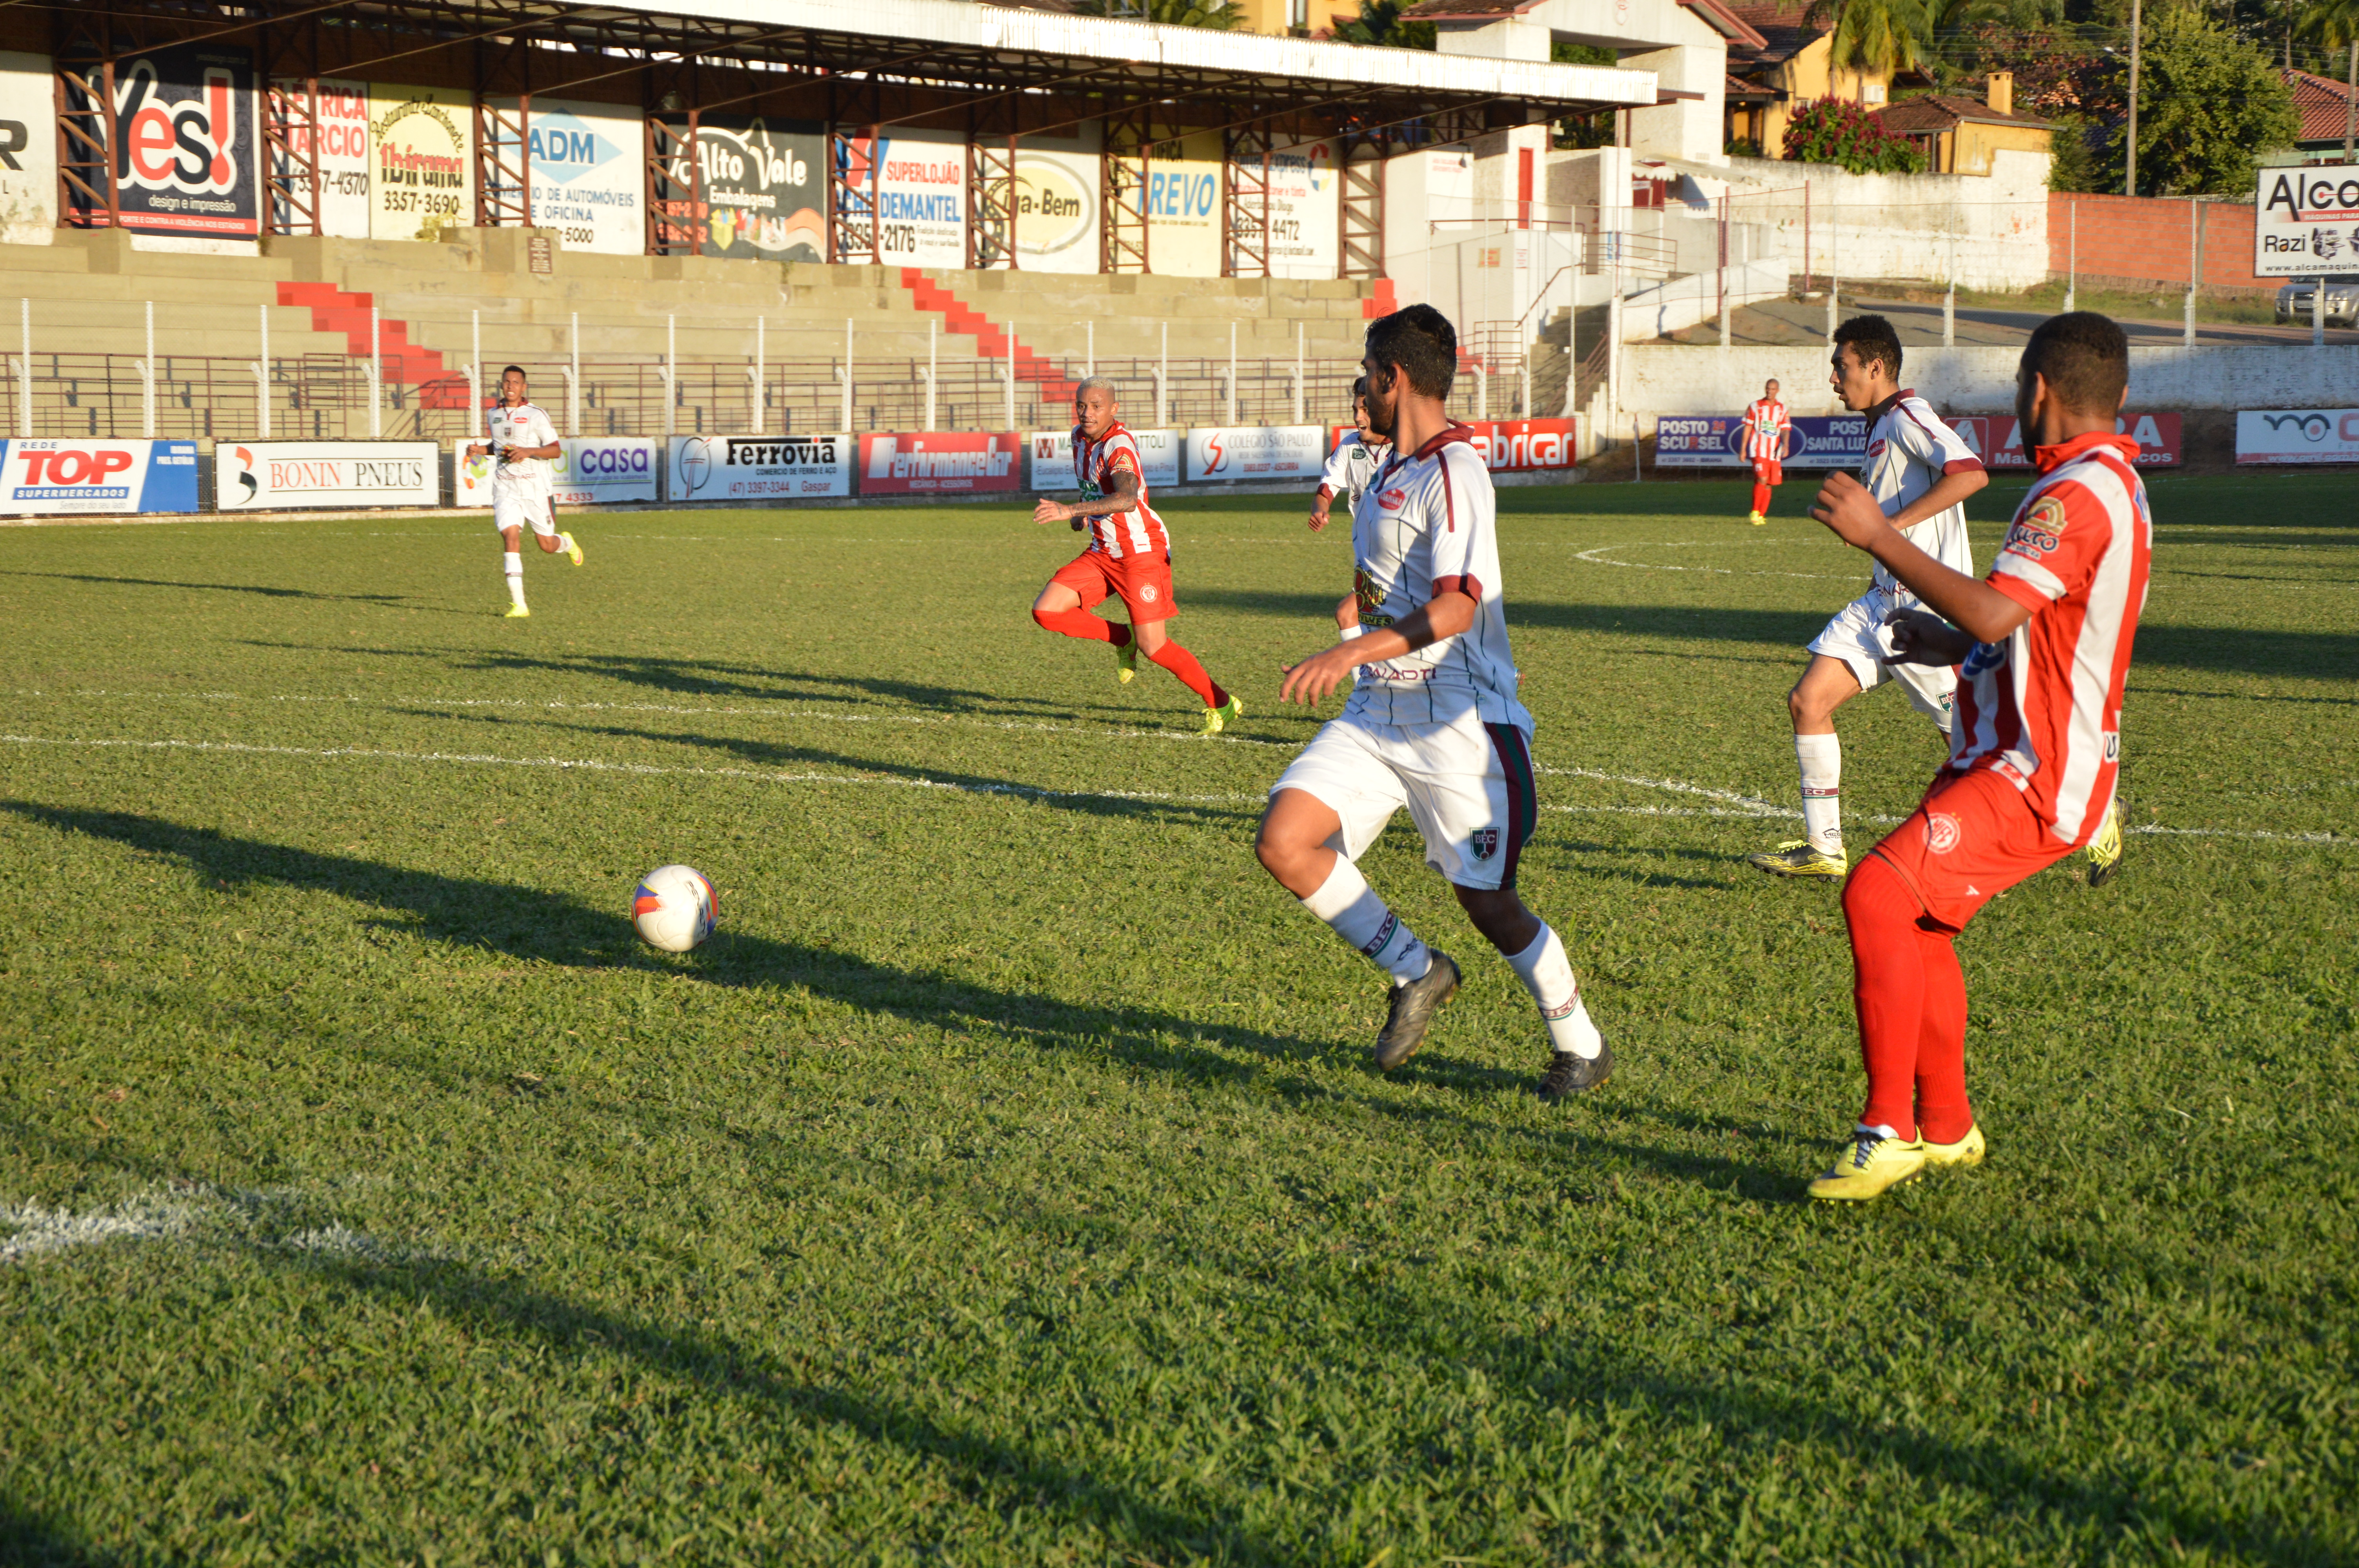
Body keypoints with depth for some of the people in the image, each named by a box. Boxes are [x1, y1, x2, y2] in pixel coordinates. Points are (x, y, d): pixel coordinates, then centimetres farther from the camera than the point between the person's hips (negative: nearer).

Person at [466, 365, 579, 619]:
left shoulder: (535, 415, -7)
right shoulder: (495, 413, 10)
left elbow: (555, 450, -8)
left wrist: (528, 451, -23)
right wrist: (481, 450, 6)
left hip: (534, 486, -3)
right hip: (505, 486, 3)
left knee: (547, 546, 5)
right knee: (510, 535, -17)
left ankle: (567, 543, 46)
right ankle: (518, 604, -18)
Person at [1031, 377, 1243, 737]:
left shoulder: (1119, 446, -22)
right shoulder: (1081, 437, 5)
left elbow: (1127, 499, -42)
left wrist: (1071, 510, -52)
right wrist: (1082, 514, 7)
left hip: (1142, 551, -8)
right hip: (1102, 553, 8)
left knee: (1152, 646, -11)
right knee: (1046, 611, -7)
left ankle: (1222, 705, 7)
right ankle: (1122, 640, 14)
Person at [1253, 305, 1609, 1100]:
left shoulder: (1454, 472, -16)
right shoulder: (1392, 470, 13)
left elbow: (1458, 606, -28)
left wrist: (1354, 650, -38)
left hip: (1458, 721, -8)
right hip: (1376, 713, 8)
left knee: (1487, 902, -2)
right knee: (1282, 841, -8)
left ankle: (1581, 1047, 21)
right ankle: (1415, 972, 9)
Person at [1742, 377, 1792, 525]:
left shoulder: (1783, 409, 10)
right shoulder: (1755, 406, 5)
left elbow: (1785, 430, 3)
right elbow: (1748, 428, 6)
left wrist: (1785, 445, -16)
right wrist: (1743, 449, 2)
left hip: (1775, 453, 3)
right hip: (1759, 451, -3)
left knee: (1769, 485, 3)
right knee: (1762, 480, -19)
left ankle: (1761, 516, 10)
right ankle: (1754, 512, -11)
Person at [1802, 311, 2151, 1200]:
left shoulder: (2080, 492, -17)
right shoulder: (2111, 484, 18)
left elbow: (1994, 611, -30)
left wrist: (1878, 536, -24)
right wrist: (1953, 647, 22)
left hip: (2034, 778, -11)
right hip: (2007, 759, 11)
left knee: (1878, 895, -21)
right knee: (1915, 921, 16)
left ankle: (1889, 1134, -17)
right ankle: (1946, 1129, 27)